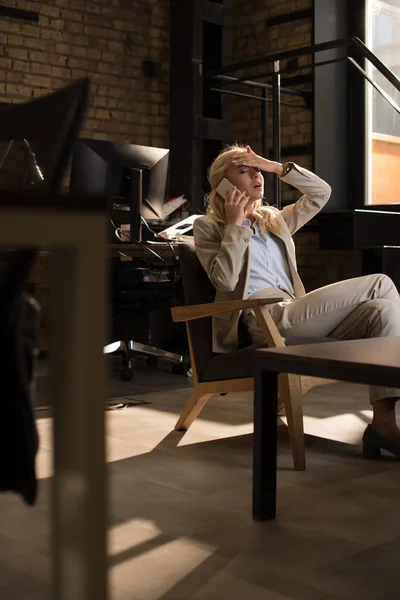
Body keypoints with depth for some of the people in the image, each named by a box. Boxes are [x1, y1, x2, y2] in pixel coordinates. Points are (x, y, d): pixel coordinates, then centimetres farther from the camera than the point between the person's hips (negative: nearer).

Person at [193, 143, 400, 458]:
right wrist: (235, 225, -1)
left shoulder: (275, 219, 30)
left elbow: (321, 193, 25)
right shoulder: (208, 226, 11)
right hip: (266, 319, -7)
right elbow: (225, 280, -6)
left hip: (297, 315, 7)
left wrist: (278, 167, 16)